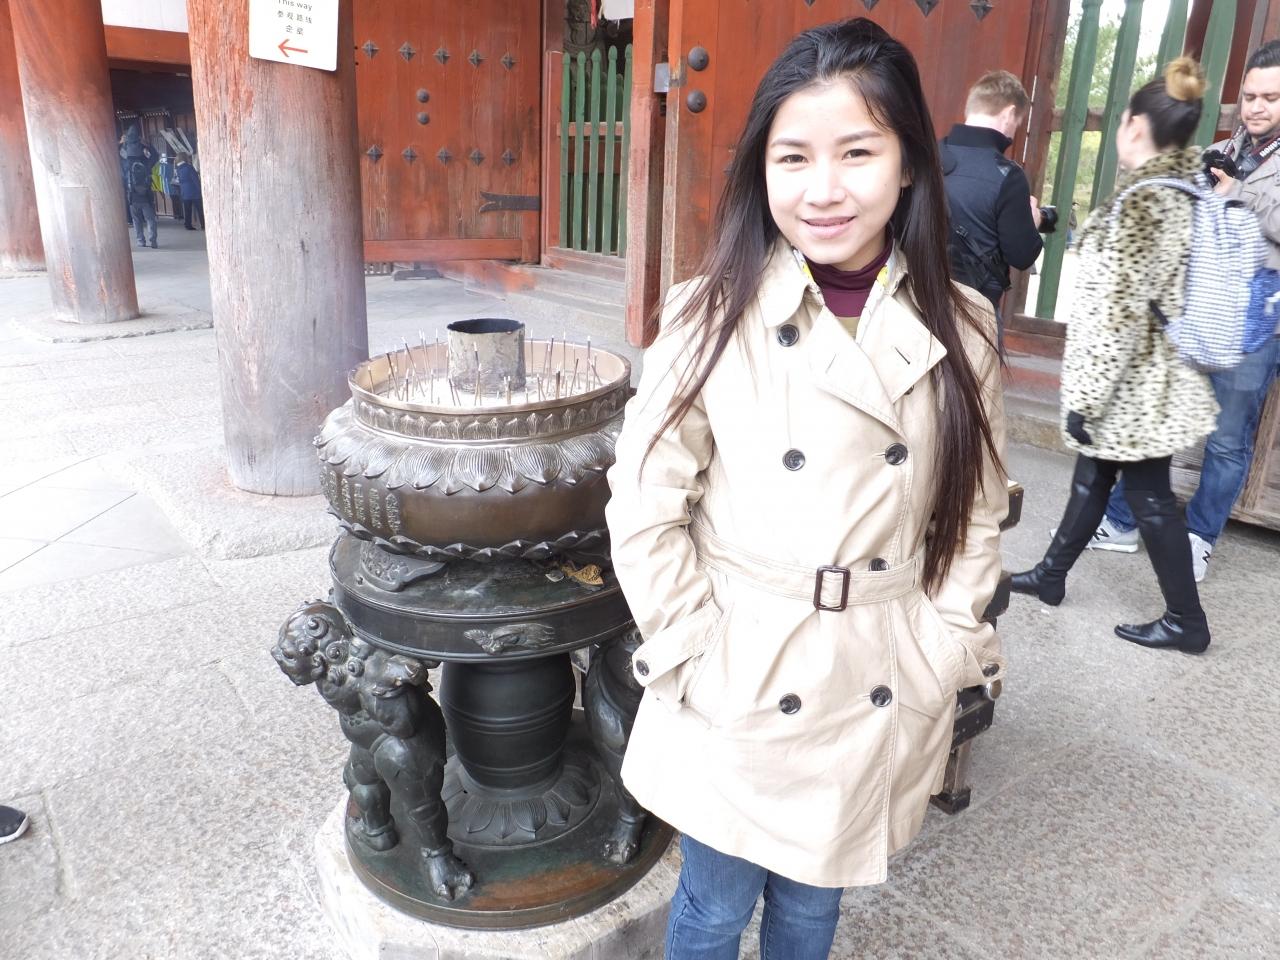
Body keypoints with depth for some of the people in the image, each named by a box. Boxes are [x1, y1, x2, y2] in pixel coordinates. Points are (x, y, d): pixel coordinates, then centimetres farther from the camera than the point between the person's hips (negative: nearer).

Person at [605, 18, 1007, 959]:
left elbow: (975, 511, 4)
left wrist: (942, 654, 0)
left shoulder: (959, 330, -5)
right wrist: (698, 660, -10)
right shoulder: (713, 317, -13)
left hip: (878, 696, 2)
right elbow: (646, 510, -10)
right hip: (736, 694, -2)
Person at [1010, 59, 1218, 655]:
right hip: (1155, 372, 9)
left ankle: (1186, 621, 16)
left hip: (1132, 380, -9)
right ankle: (1050, 576, 32)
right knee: (1094, 470, 17)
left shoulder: (1142, 200, -21)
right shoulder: (1188, 189, 7)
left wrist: (1087, 396, -20)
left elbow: (1119, 310, -24)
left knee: (1148, 493, 2)